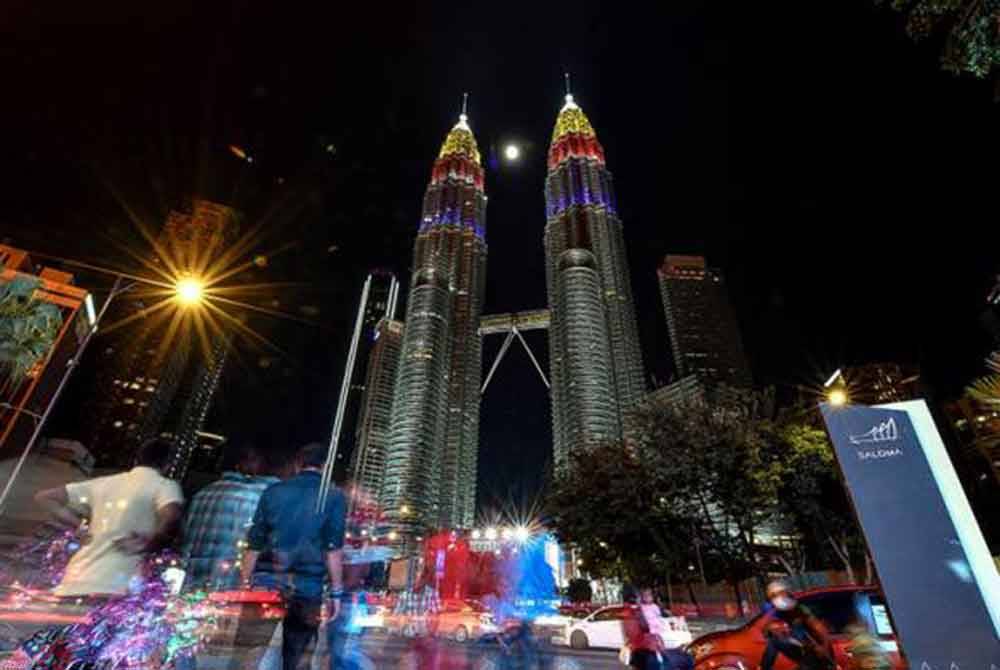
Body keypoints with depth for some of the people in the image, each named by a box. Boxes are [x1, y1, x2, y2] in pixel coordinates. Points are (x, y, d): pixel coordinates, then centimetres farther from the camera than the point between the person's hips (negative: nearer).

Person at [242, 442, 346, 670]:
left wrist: (245, 583, 14)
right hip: (307, 585, -2)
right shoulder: (334, 496, -1)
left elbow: (254, 543, 7)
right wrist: (336, 591, -2)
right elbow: (334, 549, -7)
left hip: (267, 580, 2)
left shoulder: (274, 491, 8)